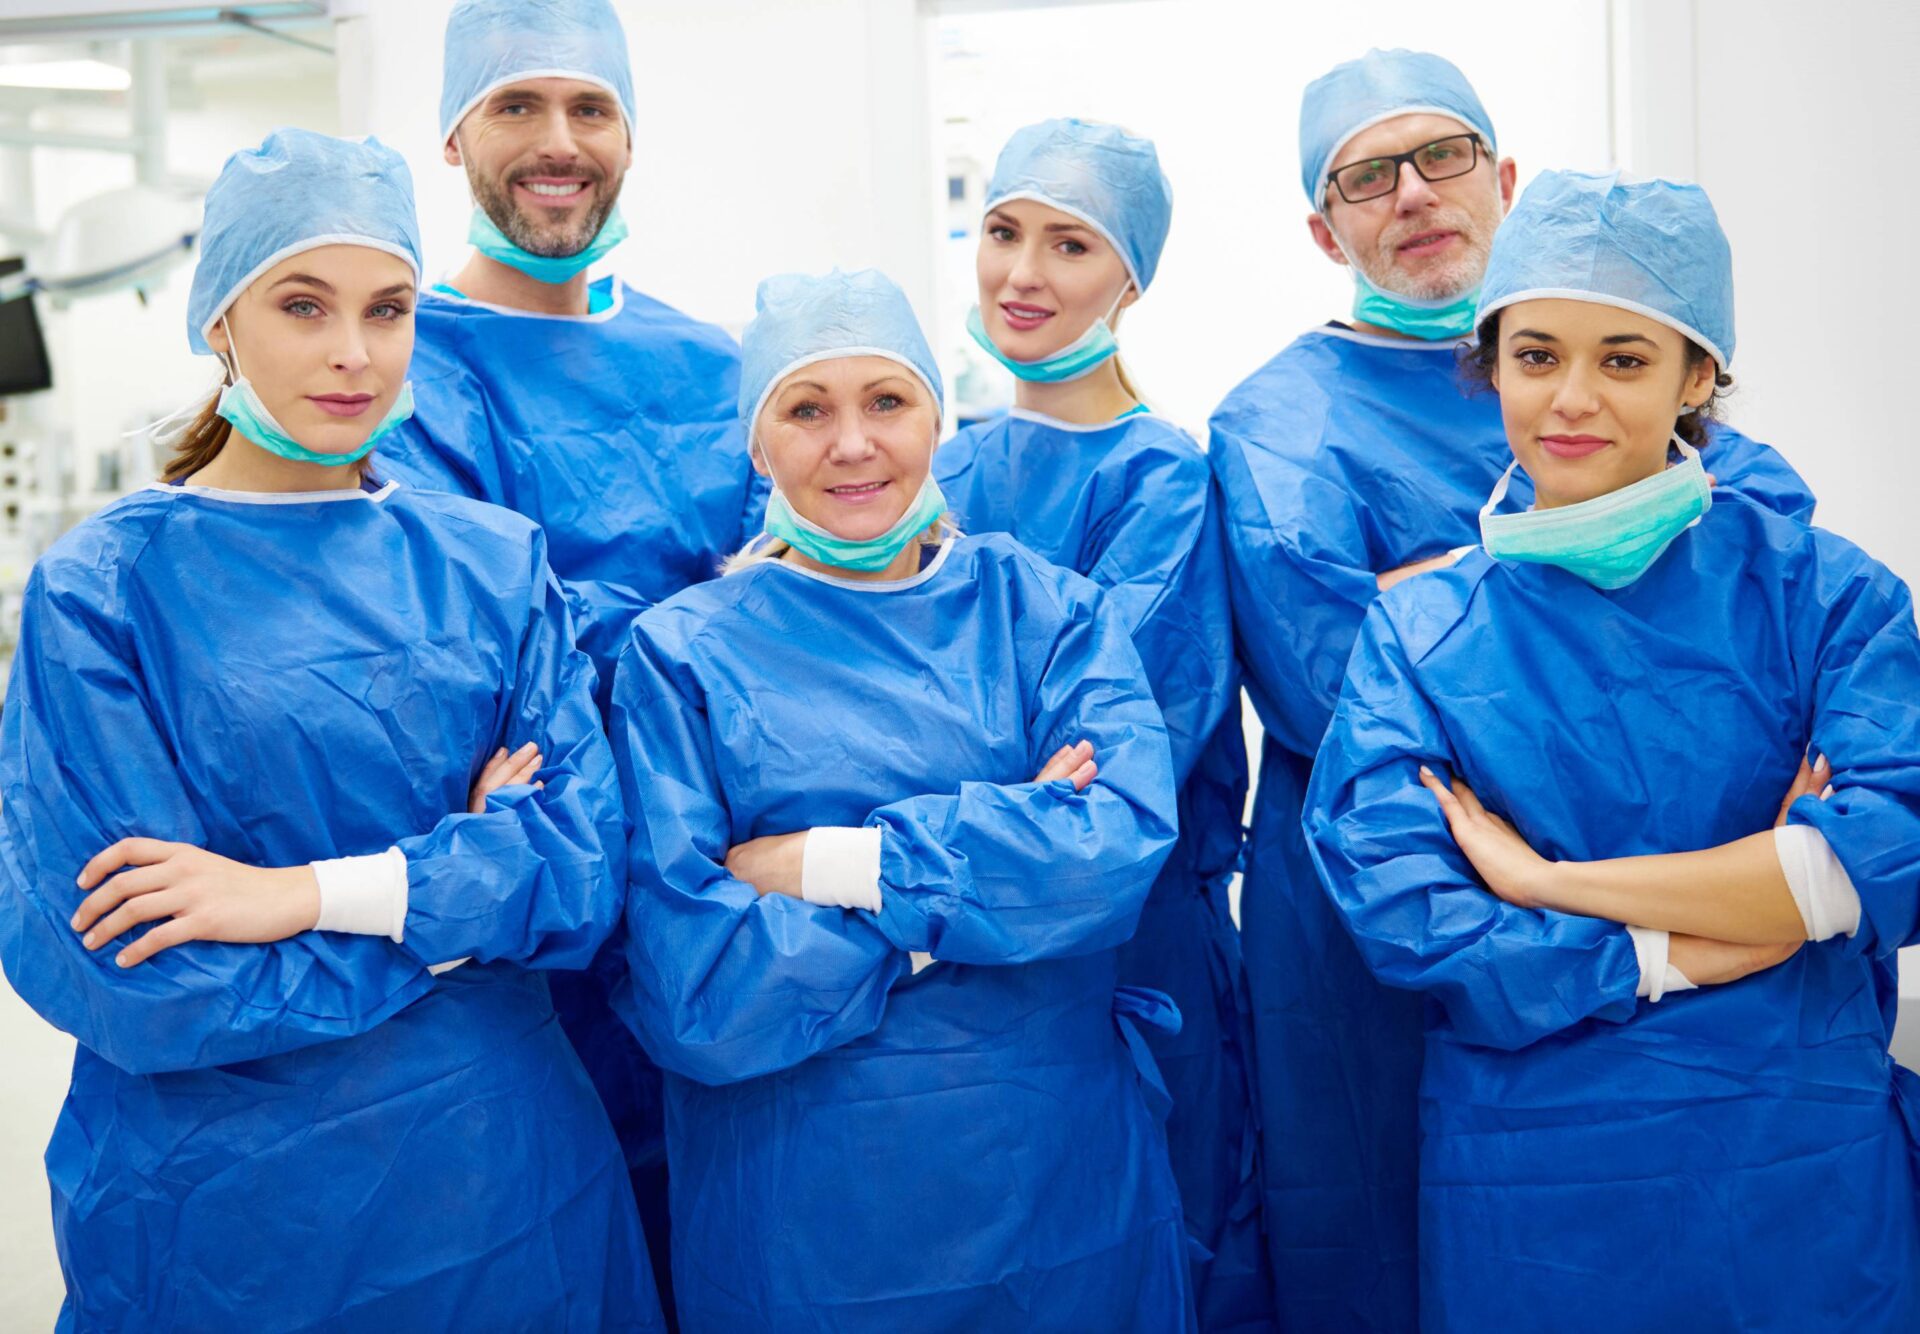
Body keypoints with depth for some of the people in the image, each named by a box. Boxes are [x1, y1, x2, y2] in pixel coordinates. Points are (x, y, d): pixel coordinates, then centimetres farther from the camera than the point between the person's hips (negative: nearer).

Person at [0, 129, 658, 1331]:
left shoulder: (495, 565, 1)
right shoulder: (101, 590, -8)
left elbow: (588, 869, -9)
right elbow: (139, 986, -15)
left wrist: (309, 891, -20)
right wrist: (458, 886, -12)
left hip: (505, 1178, 3)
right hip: (221, 1213, -3)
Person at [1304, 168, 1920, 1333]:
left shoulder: (1822, 592, -2)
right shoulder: (1419, 633, 0)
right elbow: (1404, 922, -10)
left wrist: (1544, 882, -14)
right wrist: (1684, 948, -14)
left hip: (1806, 1179, 0)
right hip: (1520, 1188, 0)